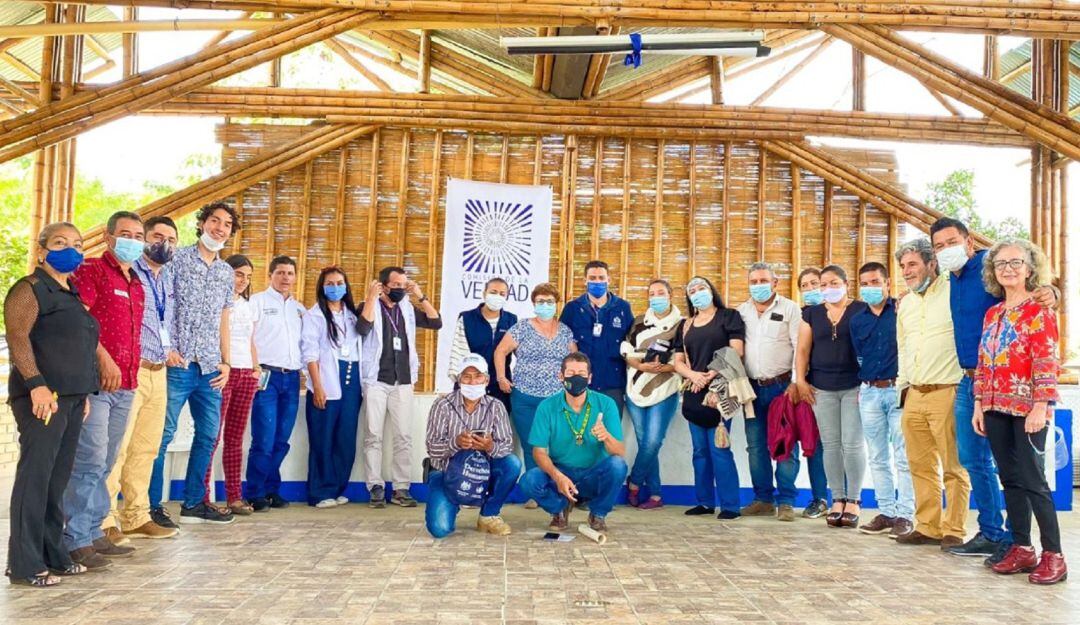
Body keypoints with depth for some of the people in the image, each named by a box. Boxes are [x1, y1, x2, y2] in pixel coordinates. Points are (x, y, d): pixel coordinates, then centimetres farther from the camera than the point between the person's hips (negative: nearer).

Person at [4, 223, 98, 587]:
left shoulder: (73, 294, 21)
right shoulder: (30, 288, -3)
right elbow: (17, 336, -15)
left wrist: (84, 393, 19)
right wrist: (36, 384, -24)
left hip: (72, 397, 8)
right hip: (43, 396, -8)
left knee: (58, 479, 10)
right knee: (35, 476, -7)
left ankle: (53, 554, 17)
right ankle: (25, 564, -2)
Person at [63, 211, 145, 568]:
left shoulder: (136, 285, 20)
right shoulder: (91, 270, -2)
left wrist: (131, 373, 16)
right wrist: (104, 359, -20)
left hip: (125, 385, 8)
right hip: (95, 379, -8)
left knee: (103, 464, 11)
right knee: (90, 460, -9)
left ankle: (92, 532, 19)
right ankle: (75, 539, -2)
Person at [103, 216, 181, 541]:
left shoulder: (169, 278, 17)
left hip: (158, 373, 8)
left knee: (146, 448, 11)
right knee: (116, 447, -8)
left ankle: (135, 517, 20)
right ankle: (104, 520, -1)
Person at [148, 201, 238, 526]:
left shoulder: (226, 272, 16)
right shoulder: (177, 259, -1)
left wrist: (226, 362, 13)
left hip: (210, 368, 6)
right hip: (178, 364, -6)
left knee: (208, 434, 10)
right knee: (163, 435, -3)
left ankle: (193, 502, 20)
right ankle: (152, 506, 6)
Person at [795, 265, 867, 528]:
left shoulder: (861, 310, 2)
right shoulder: (812, 314, 12)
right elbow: (803, 349, 10)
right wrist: (801, 380, 0)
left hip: (854, 386, -3)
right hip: (822, 388, 3)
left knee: (852, 443, -4)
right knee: (830, 444, 5)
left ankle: (853, 501, 7)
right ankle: (837, 500, 12)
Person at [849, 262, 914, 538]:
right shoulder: (857, 320, 12)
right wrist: (864, 385, 13)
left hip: (898, 389, -5)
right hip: (869, 393, 5)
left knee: (903, 458, -2)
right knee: (878, 459, 9)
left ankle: (905, 515, 4)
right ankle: (886, 512, 17)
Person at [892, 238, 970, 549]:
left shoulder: (953, 293, -5)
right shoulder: (905, 304, 18)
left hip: (946, 393, -7)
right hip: (914, 395, 7)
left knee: (953, 467, 0)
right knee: (921, 466, 11)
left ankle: (953, 531, 8)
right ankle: (927, 527, 20)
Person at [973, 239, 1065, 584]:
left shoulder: (1039, 310, -4)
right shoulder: (992, 314, 14)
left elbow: (1046, 361, -11)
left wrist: (1040, 407, -18)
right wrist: (979, 405, 10)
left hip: (1028, 409, -6)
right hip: (996, 408, 6)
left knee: (1032, 479, -5)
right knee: (1010, 479, 9)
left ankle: (1053, 555, 3)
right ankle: (1021, 549, 16)